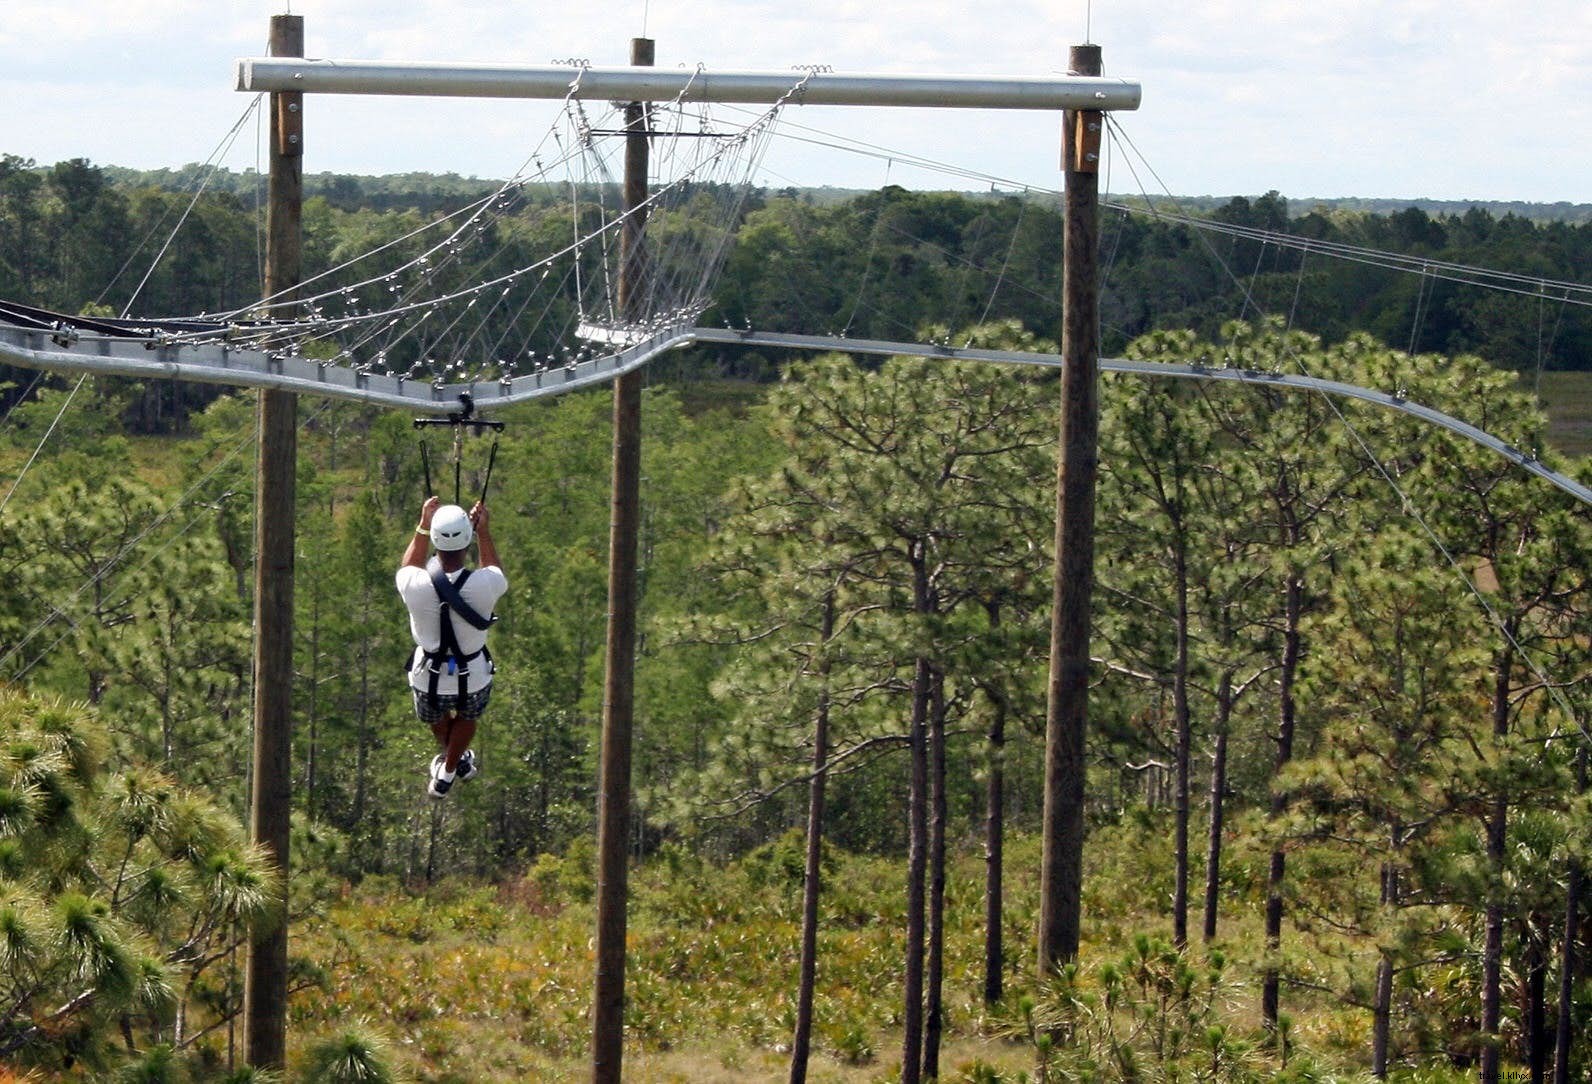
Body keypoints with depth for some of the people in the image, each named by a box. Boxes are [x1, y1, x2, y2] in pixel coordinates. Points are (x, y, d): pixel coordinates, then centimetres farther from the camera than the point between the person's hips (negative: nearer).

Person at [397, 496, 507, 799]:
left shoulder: (416, 585, -28)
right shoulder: (484, 584, -29)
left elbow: (407, 568, 1)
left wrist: (423, 525, 4)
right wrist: (483, 530, 5)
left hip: (428, 680, 1)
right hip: (474, 680, -1)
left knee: (436, 719, 36)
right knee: (468, 717, 36)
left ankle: (451, 759, 64)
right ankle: (448, 772, 54)